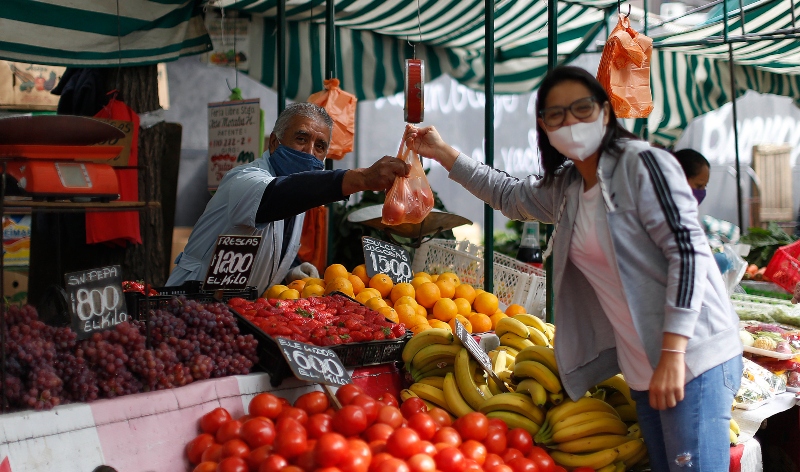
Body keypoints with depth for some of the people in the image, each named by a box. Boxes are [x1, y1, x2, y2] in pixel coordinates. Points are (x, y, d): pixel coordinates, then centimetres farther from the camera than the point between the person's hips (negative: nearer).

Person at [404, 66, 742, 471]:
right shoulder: (565, 187, 12)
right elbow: (510, 195, 32)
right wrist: (442, 153, 28)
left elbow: (689, 251, -17)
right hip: (640, 363, 8)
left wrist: (673, 354, -22)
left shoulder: (642, 164, -11)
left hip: (690, 355, -8)